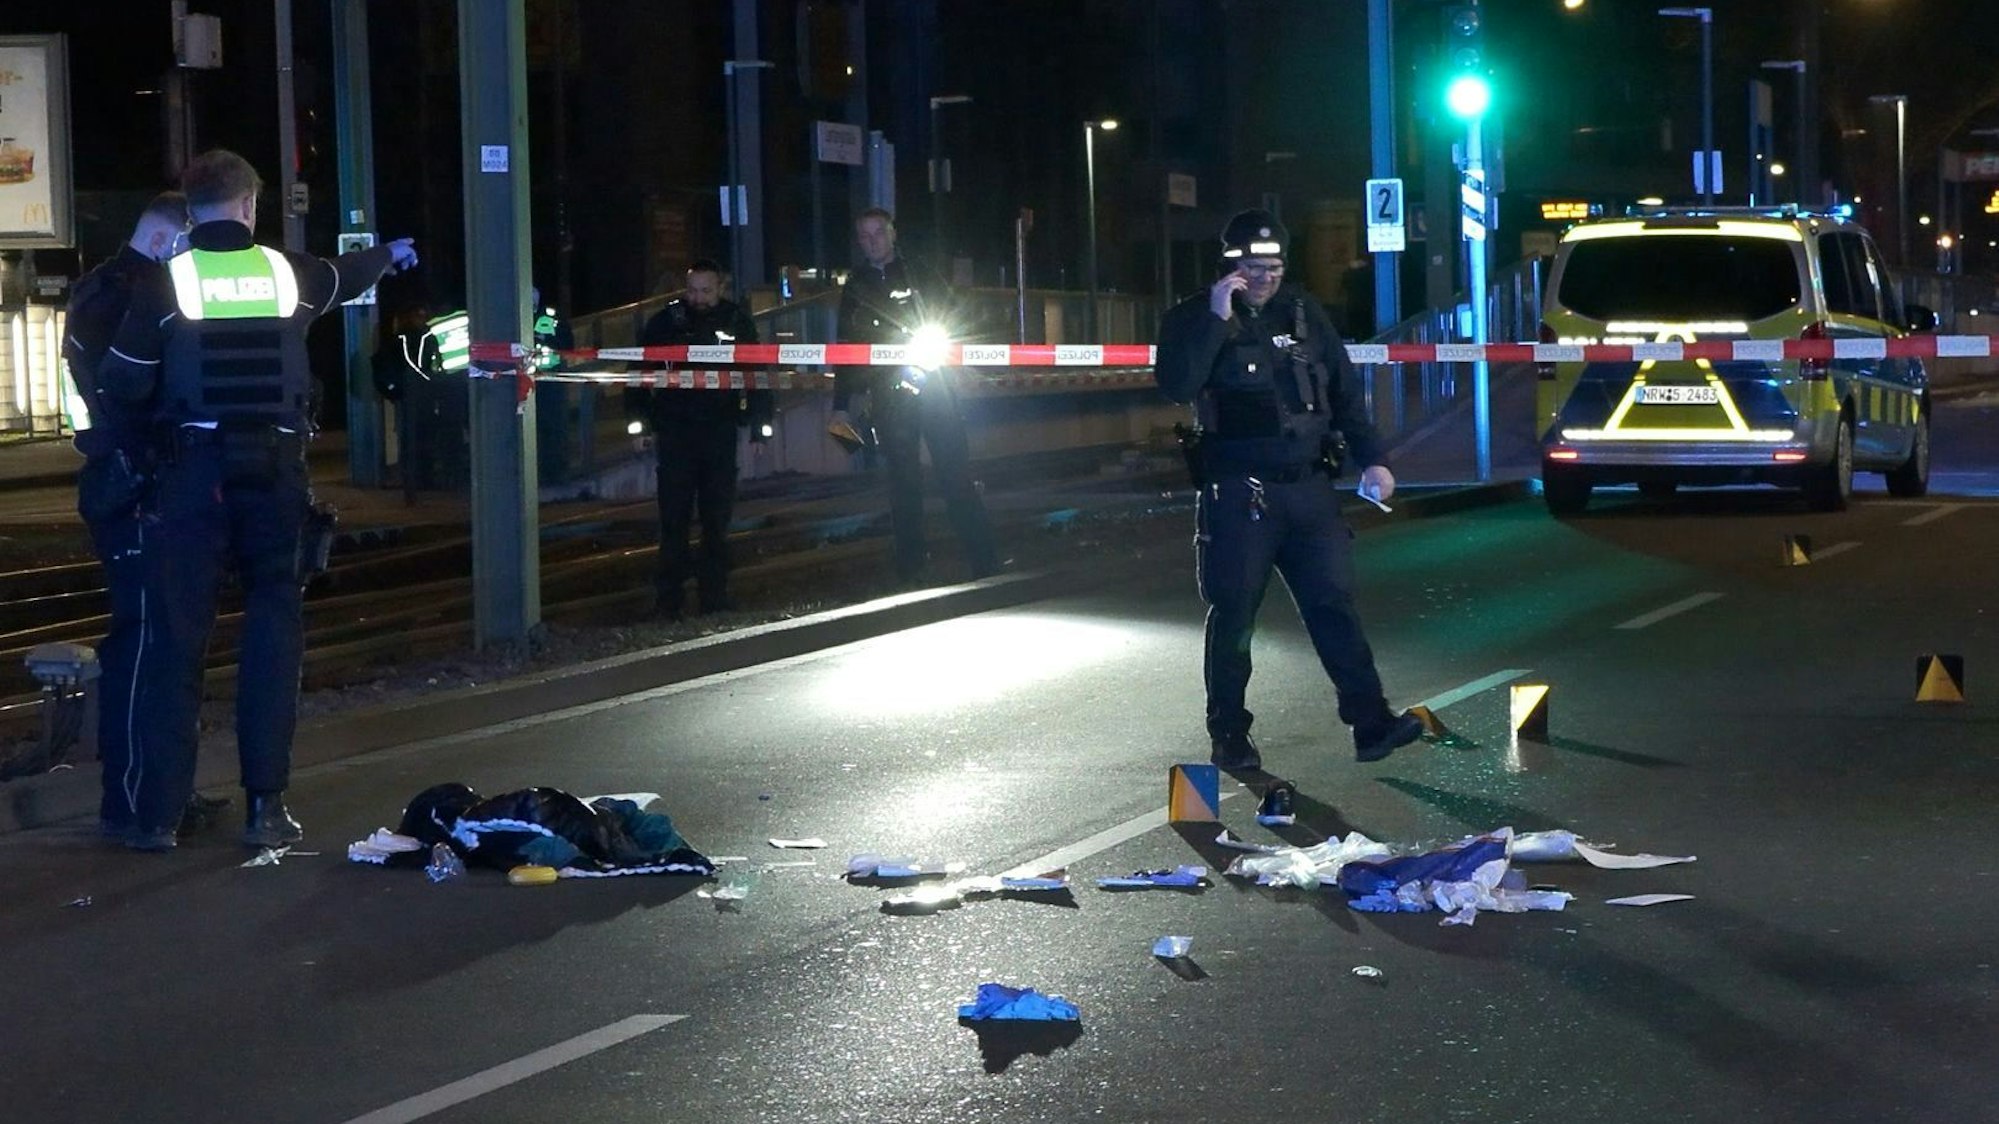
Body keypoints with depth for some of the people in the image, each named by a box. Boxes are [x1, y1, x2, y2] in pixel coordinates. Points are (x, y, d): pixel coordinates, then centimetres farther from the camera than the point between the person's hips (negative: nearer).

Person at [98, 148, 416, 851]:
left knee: (176, 636, 3)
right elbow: (346, 276, 27)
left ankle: (158, 813, 2)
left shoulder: (166, 282, -5)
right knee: (273, 628, 9)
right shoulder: (288, 272, 4)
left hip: (192, 472, -2)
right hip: (274, 471, 2)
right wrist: (392, 254, 51)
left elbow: (123, 384, -5)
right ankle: (267, 805, 7)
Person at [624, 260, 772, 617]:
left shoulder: (737, 322, 3)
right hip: (675, 433, -1)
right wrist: (640, 421, -3)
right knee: (674, 517, -4)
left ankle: (714, 594, 13)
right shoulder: (666, 321, 0)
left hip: (720, 431, 2)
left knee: (718, 517, 6)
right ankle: (669, 597, -1)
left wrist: (759, 426, 3)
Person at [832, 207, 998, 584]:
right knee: (903, 480, 1)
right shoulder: (856, 289, 15)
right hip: (888, 396, 2)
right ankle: (911, 570, 4)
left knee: (957, 475, -7)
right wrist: (841, 407, 12)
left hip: (934, 390, -2)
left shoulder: (921, 277, 10)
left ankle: (985, 564, -8)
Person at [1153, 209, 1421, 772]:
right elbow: (1176, 385, -19)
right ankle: (1230, 736, 12)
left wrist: (1371, 460, 7)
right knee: (1233, 615, 1)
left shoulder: (1304, 314, 11)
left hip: (1308, 487, 3)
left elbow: (1343, 391, 15)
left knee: (1333, 602, -3)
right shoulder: (1194, 319, -1)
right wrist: (1216, 320, -23)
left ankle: (1371, 724, -5)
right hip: (1236, 493, -3)